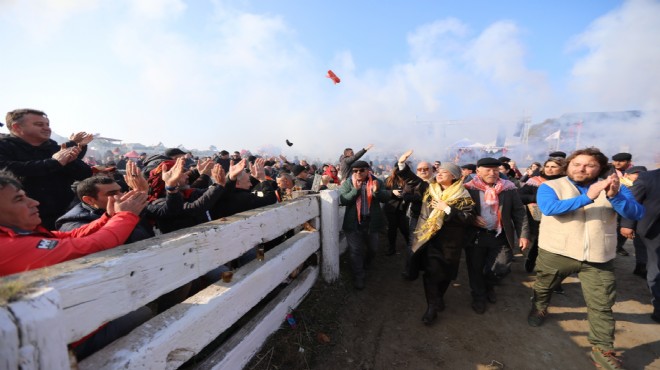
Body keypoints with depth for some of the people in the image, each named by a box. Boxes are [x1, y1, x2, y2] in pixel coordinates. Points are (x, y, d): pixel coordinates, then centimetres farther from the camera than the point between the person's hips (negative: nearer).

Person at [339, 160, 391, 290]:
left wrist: (377, 191, -29)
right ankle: (358, 276, 21)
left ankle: (365, 267, 47)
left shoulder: (377, 181, -3)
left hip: (372, 222, 3)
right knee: (355, 251, 4)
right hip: (354, 223, -2)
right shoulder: (347, 183, -6)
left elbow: (387, 197, -8)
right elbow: (342, 200, -15)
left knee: (372, 248, 21)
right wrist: (355, 189, -27)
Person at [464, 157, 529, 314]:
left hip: (501, 237, 2)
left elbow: (519, 212, 3)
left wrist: (523, 234, -3)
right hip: (476, 236, -2)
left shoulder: (508, 188, 1)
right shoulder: (469, 188, -7)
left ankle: (488, 286, 38)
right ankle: (479, 297, 33)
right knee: (476, 269, 9)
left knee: (502, 268, 5)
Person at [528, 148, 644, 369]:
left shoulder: (614, 188, 4)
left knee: (601, 305, 6)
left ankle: (603, 349, 24)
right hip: (556, 253, -1)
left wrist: (615, 196, -26)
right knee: (542, 288, 18)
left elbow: (637, 213, -8)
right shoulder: (550, 186, -8)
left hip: (598, 258, 2)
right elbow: (548, 208, -26)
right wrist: (587, 197, -31)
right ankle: (539, 309, 46)